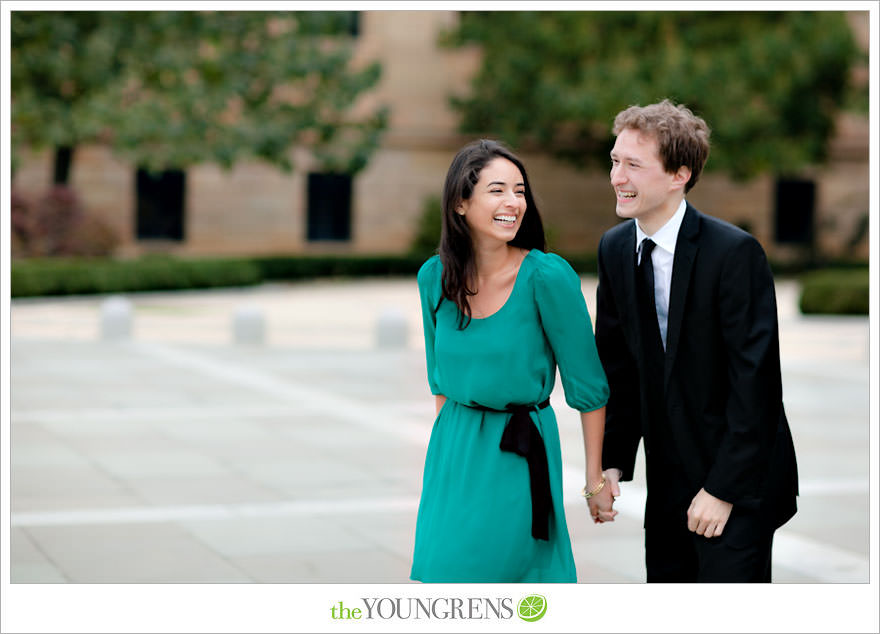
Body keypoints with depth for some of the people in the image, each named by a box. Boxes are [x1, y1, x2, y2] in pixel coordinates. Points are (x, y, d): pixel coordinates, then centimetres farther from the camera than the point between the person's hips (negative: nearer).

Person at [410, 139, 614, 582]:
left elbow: (588, 387, -8)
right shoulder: (434, 277, 0)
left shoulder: (547, 277, -15)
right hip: (452, 451, 5)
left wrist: (596, 480, -5)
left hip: (519, 457, -5)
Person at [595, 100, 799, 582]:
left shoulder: (735, 252, -18)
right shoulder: (614, 249, 3)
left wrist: (724, 488, -17)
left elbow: (754, 378, -18)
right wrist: (613, 461, 4)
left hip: (739, 480, -6)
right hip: (668, 479, 6)